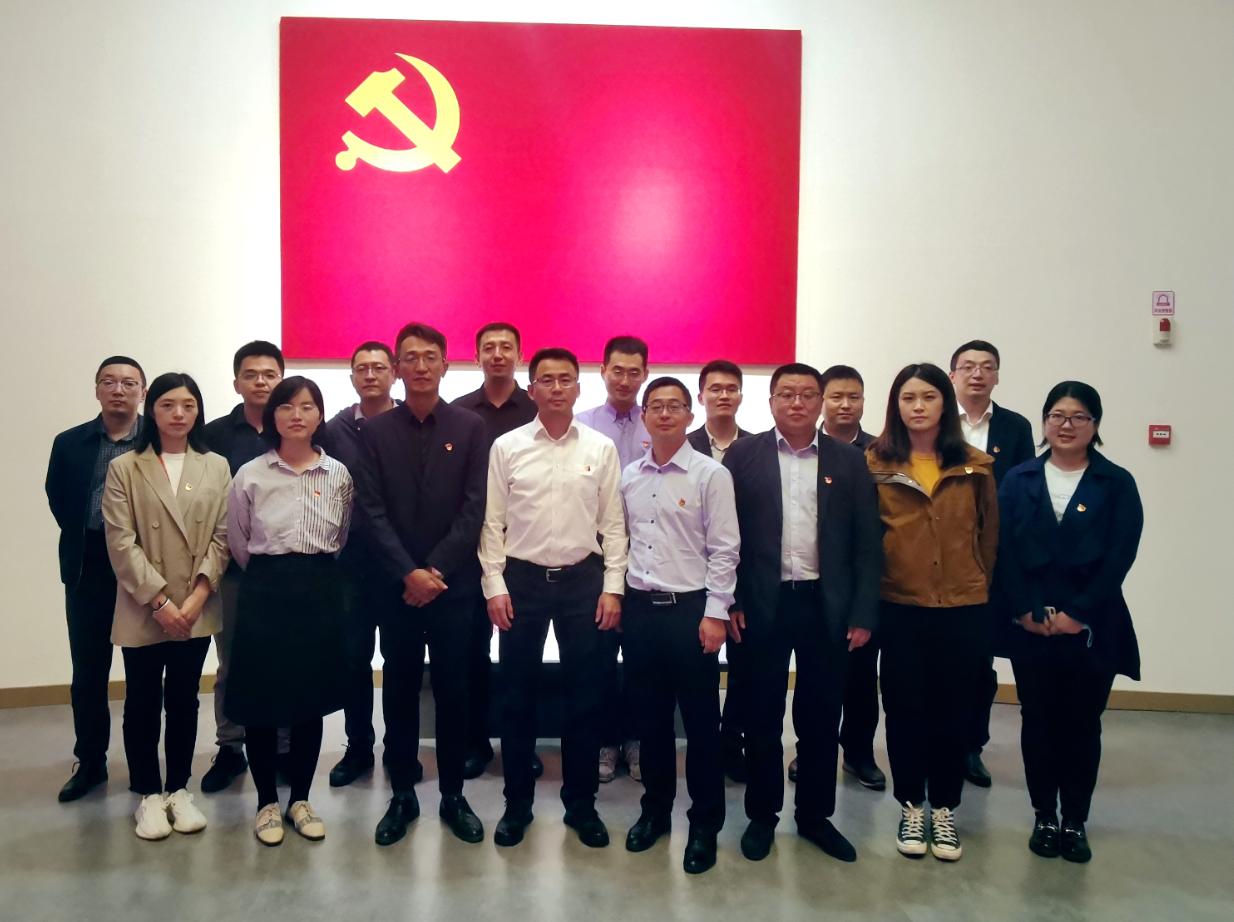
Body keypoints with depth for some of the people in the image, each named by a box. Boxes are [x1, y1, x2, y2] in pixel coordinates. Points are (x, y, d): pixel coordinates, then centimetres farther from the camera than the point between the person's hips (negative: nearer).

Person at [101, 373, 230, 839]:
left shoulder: (216, 467, 5)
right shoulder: (124, 468, -1)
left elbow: (222, 537, 0)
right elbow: (121, 543, -8)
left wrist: (198, 595, -11)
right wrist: (159, 600, -15)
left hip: (197, 609, 2)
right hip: (142, 610, -1)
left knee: (184, 701, 12)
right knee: (142, 704, 9)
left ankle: (178, 789, 25)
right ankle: (148, 794, 23)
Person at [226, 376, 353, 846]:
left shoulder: (339, 475, 0)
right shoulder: (250, 475, -3)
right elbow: (238, 544, 7)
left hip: (320, 591, 1)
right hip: (265, 591, -1)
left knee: (310, 699, 10)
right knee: (260, 699, 5)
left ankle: (300, 799, 25)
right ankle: (267, 802, 22)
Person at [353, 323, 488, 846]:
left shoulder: (470, 428, 1)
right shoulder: (376, 431, 4)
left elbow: (475, 507, -5)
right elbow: (372, 512, -3)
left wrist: (436, 570, -12)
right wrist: (408, 573, -13)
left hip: (453, 583, -1)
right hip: (396, 584, 1)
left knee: (452, 690, 6)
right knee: (400, 690, 9)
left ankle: (453, 795, 21)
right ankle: (403, 796, 22)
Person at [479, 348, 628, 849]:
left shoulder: (601, 448, 2)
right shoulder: (507, 446, 0)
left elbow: (613, 523, 3)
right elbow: (492, 522, 1)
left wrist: (613, 586, -3)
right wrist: (494, 585, -5)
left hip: (583, 580, 1)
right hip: (522, 579, 0)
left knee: (584, 694, 8)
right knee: (517, 695, 8)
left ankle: (581, 803, 24)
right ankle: (517, 803, 24)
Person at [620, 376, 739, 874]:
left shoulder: (712, 474, -6)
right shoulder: (629, 477, 8)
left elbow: (724, 550, -8)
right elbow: (621, 542, 12)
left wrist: (715, 613, -12)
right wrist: (616, 598, 8)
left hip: (691, 608, -4)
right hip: (639, 607, 4)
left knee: (700, 720, 5)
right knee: (649, 716, 14)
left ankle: (705, 825, 20)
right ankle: (655, 809, 31)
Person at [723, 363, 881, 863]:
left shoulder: (849, 461, 4)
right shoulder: (744, 454, 0)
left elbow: (867, 542, 3)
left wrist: (863, 613, -2)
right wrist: (729, 602, -5)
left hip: (827, 606, 1)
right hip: (761, 604, -1)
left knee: (821, 718, 11)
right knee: (762, 717, 9)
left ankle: (815, 814, 28)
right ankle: (762, 814, 26)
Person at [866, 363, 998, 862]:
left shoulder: (975, 466, 2)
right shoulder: (876, 463, -2)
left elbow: (989, 532, 10)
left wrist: (981, 586, 11)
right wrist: (867, 596, 4)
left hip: (963, 608, 1)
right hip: (899, 608, -1)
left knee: (951, 711, 10)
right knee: (904, 709, 8)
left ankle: (944, 810, 26)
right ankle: (911, 808, 25)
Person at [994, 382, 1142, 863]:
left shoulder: (1117, 484, 1)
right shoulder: (1019, 480, 4)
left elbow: (1120, 556, -7)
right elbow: (1003, 550, -2)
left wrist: (1077, 614, -13)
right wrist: (1026, 612, -11)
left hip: (1092, 626, 0)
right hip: (1029, 624, 1)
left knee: (1082, 725, 8)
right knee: (1039, 722, 8)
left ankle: (1076, 822, 22)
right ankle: (1045, 818, 22)